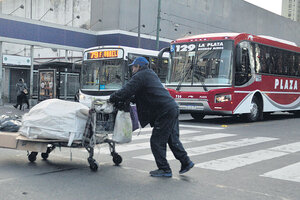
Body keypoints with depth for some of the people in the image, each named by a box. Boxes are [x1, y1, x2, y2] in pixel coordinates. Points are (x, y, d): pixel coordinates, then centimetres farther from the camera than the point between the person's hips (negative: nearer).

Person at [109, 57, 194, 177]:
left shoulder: (140, 76, -6)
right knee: (173, 139, 17)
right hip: (173, 108, 9)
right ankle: (186, 162, 21)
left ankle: (164, 169, 6)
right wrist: (129, 99, 19)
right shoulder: (150, 75, 24)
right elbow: (140, 96, 29)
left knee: (157, 141, 0)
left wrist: (112, 99, 5)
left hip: (165, 112, -9)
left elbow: (125, 92, -11)